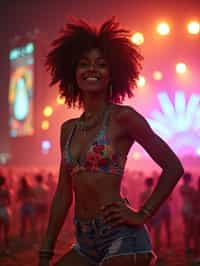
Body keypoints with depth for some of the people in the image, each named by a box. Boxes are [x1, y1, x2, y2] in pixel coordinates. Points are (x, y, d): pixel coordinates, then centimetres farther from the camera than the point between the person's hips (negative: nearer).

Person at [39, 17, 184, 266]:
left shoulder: (122, 117, -6)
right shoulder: (68, 129, 11)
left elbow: (173, 167, -4)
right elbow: (63, 194, 13)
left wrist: (142, 215, -6)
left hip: (121, 238, -6)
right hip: (85, 244, 6)